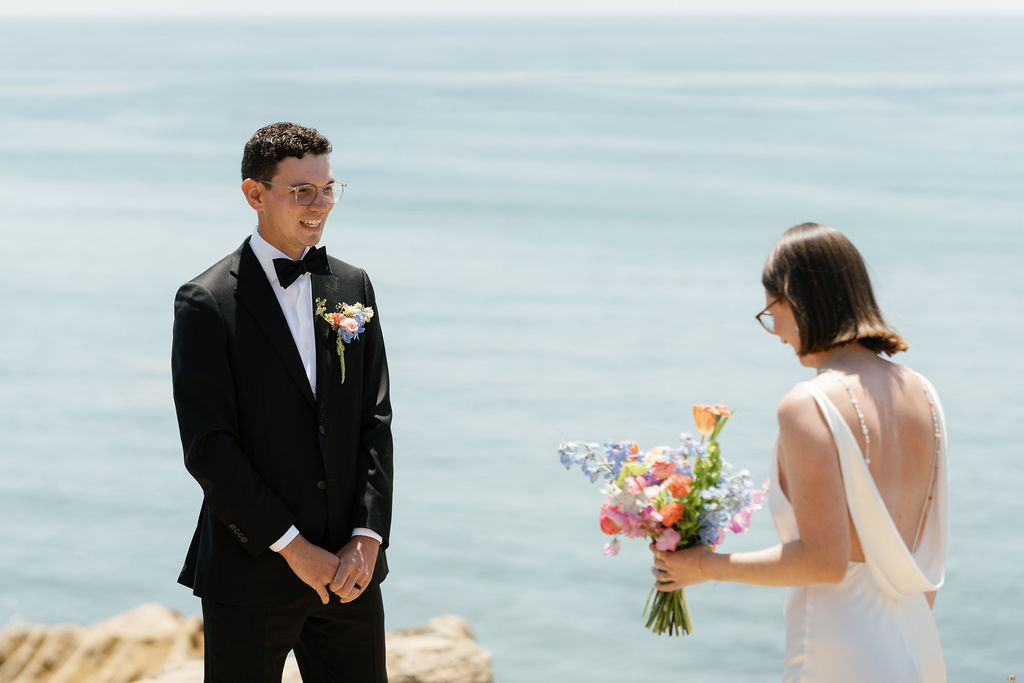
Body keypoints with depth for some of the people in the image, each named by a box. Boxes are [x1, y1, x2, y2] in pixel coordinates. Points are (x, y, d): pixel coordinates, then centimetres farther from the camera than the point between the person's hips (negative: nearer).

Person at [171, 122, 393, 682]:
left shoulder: (352, 287, 9)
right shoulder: (206, 304, -7)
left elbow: (375, 421, 7)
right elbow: (207, 447, -12)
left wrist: (368, 535, -5)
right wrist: (292, 547, -13)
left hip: (349, 569, 4)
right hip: (252, 572, -4)